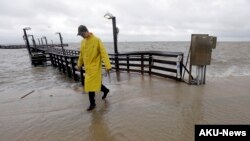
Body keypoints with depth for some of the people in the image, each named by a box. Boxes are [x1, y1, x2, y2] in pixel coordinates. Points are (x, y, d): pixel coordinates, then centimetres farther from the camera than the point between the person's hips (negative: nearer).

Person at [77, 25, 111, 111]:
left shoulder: (97, 40, -12)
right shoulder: (83, 41, 9)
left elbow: (103, 53, -18)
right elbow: (81, 54, 20)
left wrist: (107, 65, -25)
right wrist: (79, 64, 26)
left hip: (94, 67, -7)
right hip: (87, 67, 7)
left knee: (91, 86, -4)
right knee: (95, 83, 17)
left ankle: (92, 104, 14)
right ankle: (105, 90, 43)